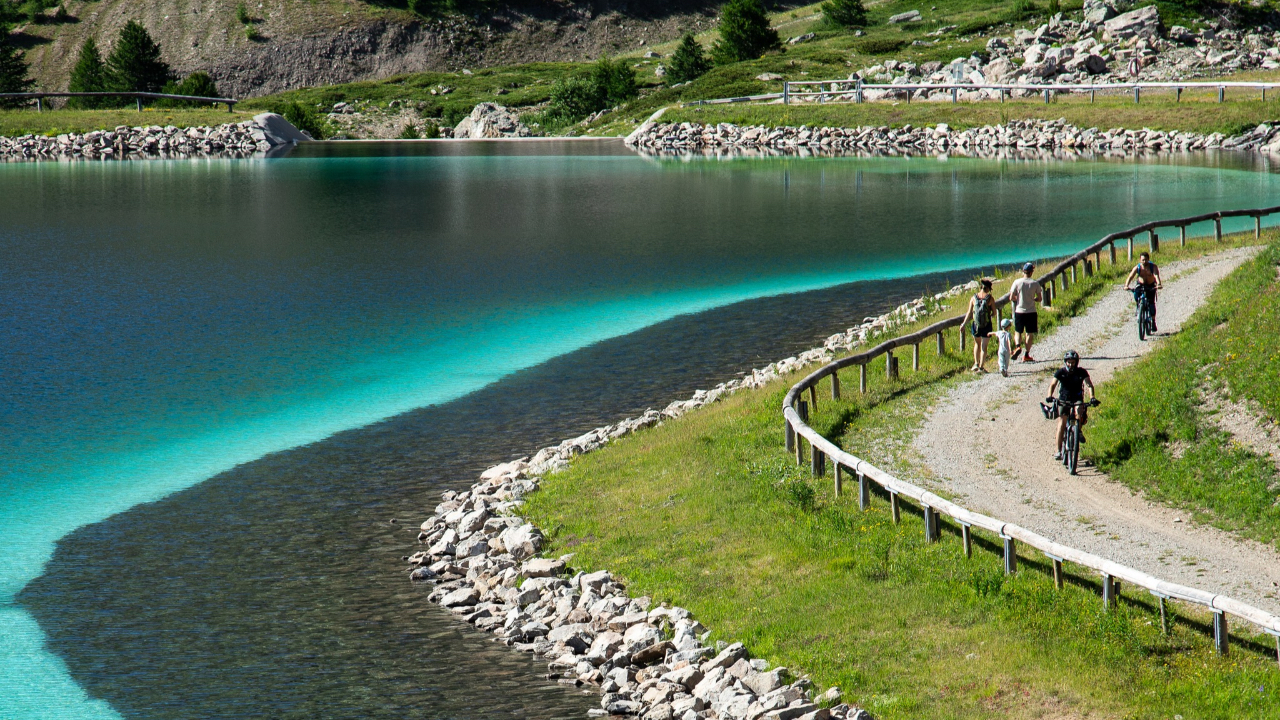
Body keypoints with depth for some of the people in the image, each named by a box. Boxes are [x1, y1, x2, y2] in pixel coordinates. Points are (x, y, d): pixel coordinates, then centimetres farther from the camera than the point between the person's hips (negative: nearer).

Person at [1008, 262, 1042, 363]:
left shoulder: (1017, 282, -6)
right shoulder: (1035, 283, -4)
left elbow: (1011, 298, -5)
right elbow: (1040, 298, 1)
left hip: (1019, 311, 0)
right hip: (1031, 312, 0)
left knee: (1018, 331, 14)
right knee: (1030, 333, 7)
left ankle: (1018, 346, -13)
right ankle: (1026, 354, 4)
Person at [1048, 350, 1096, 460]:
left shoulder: (1082, 372, -12)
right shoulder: (1061, 372, -12)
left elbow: (1089, 384, -22)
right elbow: (1053, 384, -21)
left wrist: (1092, 397, -40)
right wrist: (1049, 396, -41)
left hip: (1077, 399, 0)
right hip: (1063, 400, 0)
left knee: (1079, 410, -34)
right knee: (1061, 423, -14)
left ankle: (1079, 431, -9)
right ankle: (1058, 451, -13)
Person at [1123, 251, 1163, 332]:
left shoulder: (1153, 267, -22)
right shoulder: (1137, 267, -18)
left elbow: (1156, 275, -39)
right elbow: (1130, 277, -28)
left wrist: (1159, 284, -59)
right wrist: (1126, 286, -47)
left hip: (1151, 286, -1)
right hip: (1141, 285, 1)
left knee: (1151, 302, -17)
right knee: (1136, 293, -29)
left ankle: (1153, 322, -9)